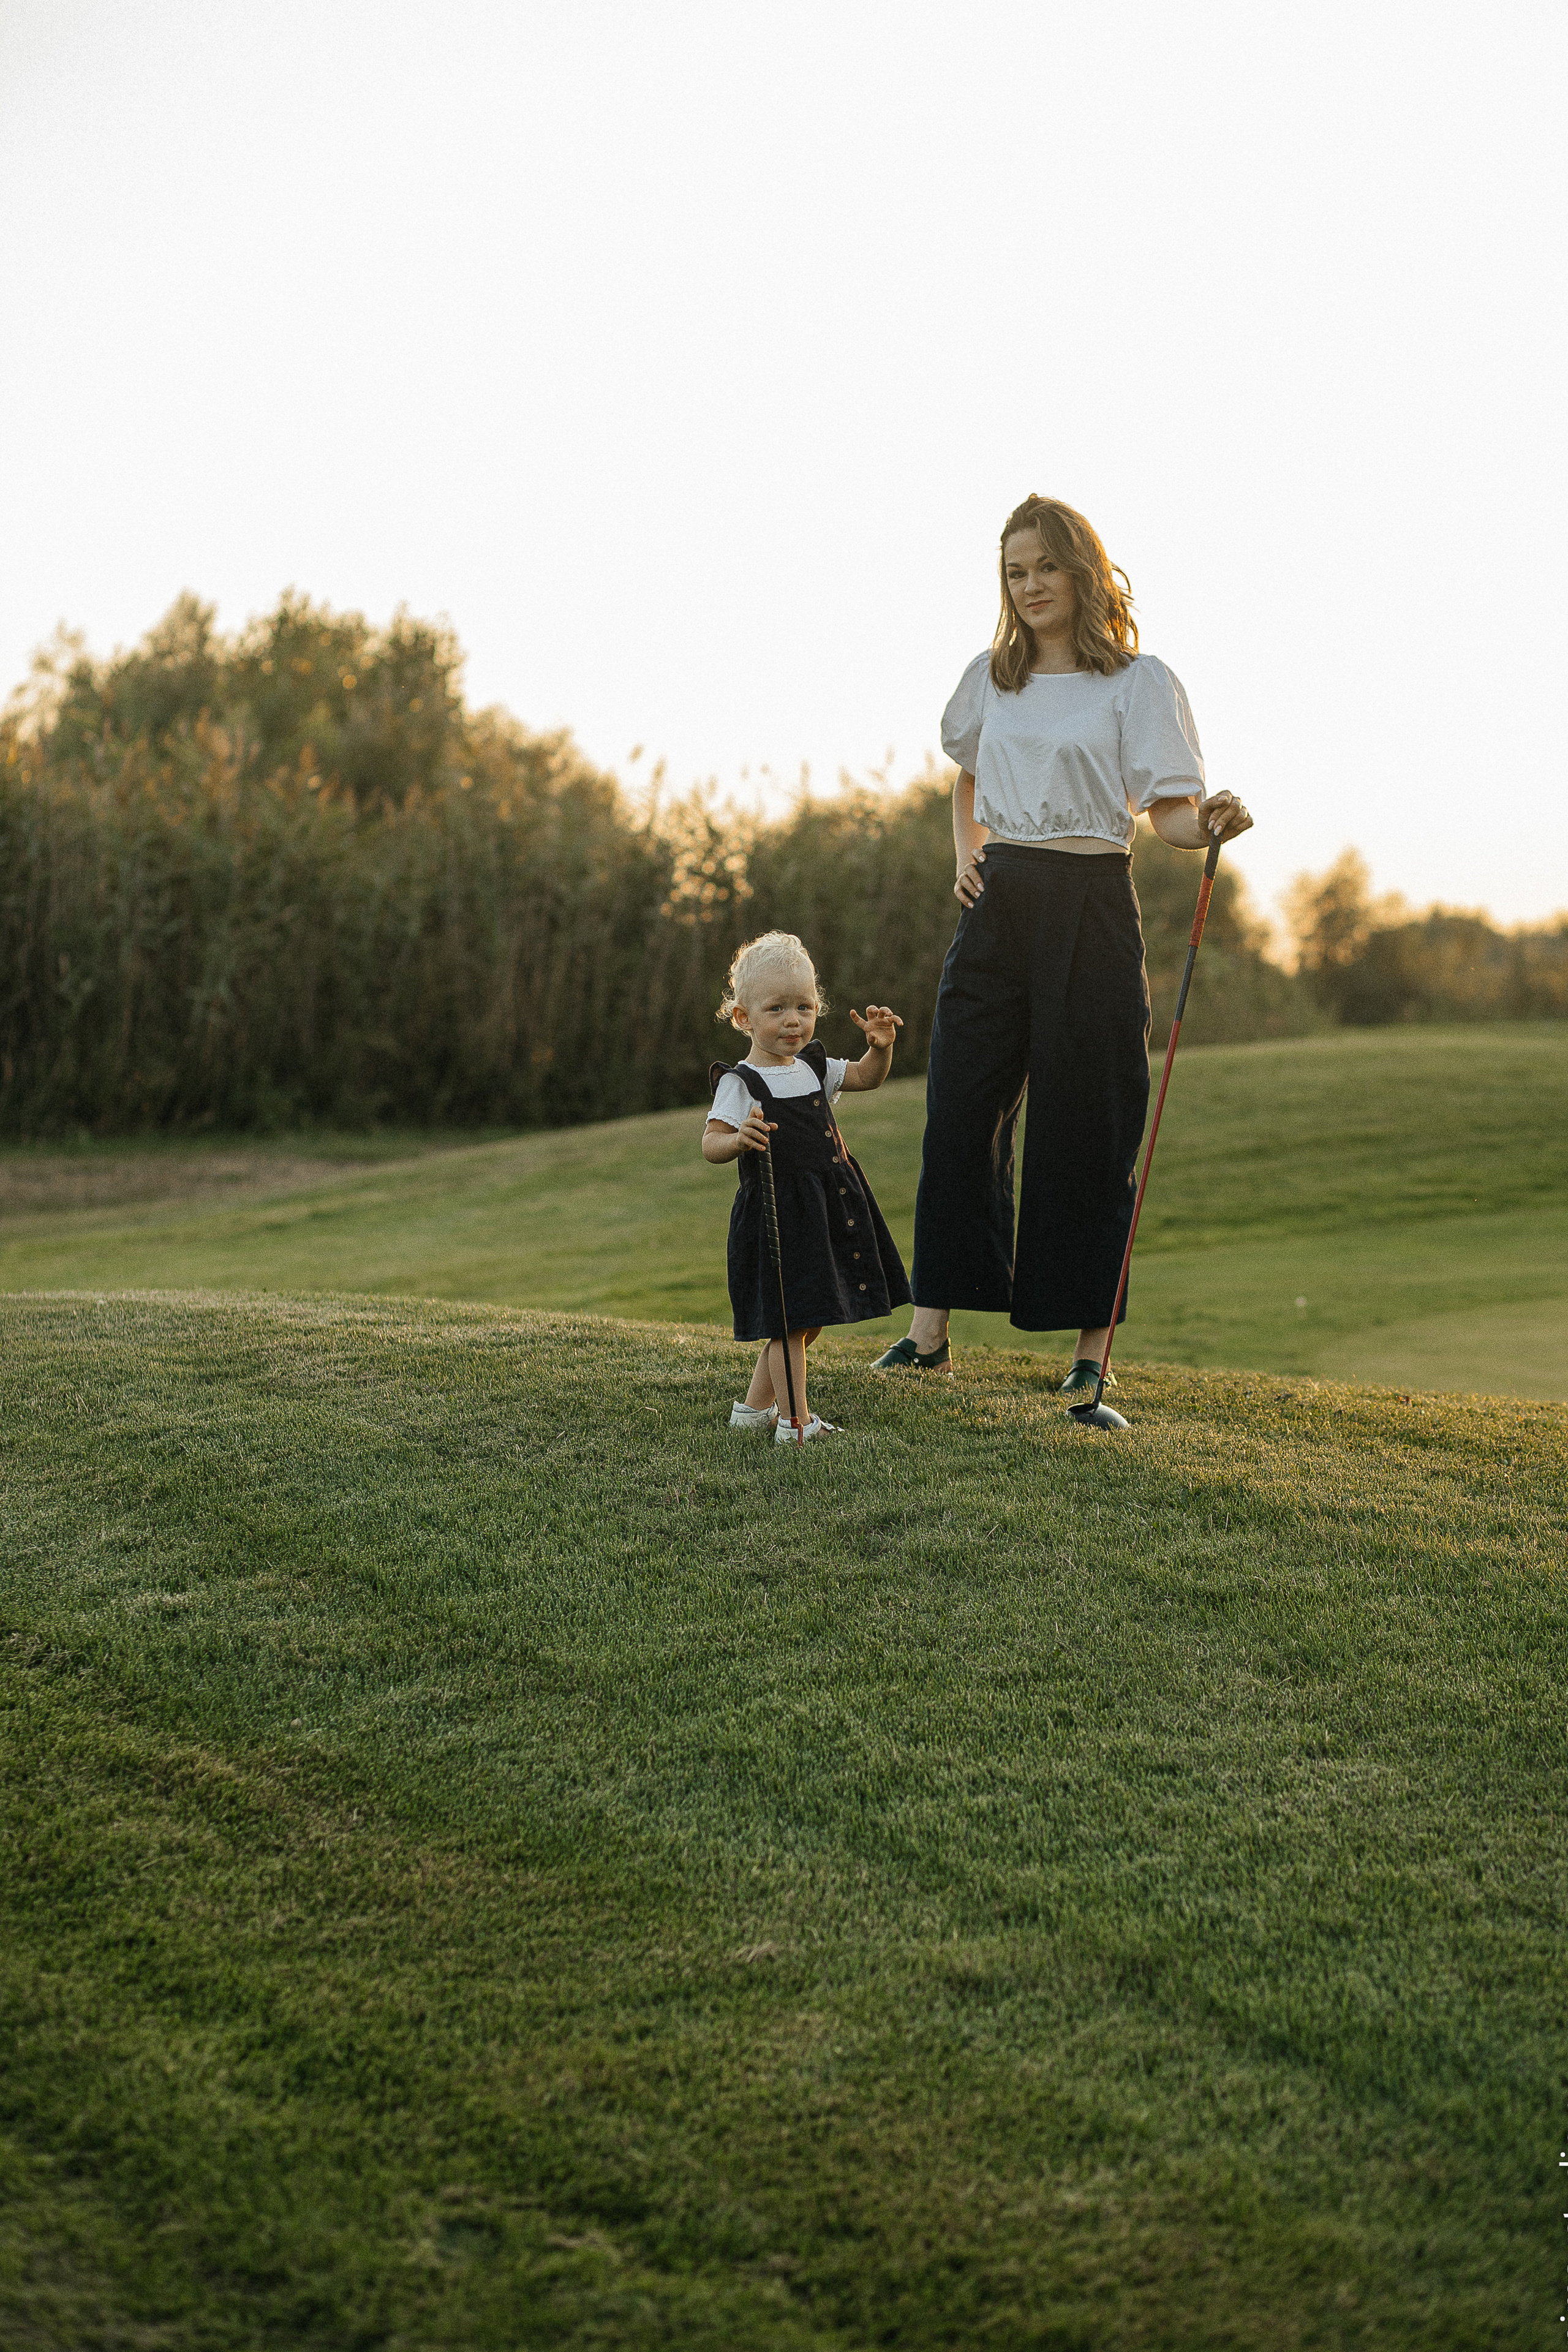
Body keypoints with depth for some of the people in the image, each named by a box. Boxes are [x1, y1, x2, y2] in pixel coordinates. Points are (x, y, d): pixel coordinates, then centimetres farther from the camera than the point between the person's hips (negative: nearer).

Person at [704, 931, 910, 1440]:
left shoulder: (813, 1068, 12)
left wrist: (880, 1047, 0)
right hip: (780, 1213, -8)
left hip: (825, 1210, 8)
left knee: (807, 1321, 15)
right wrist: (739, 1139, -39)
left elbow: (866, 1078, 21)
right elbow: (710, 1143, -17)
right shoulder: (741, 1083, -11)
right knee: (791, 1319, -6)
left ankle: (755, 1407, 28)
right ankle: (795, 1422, 0)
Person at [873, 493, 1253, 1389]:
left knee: (1087, 1123, -2)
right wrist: (967, 855, 9)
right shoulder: (992, 676, 12)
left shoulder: (1140, 681, -2)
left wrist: (1211, 820, -27)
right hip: (998, 903, 4)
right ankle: (932, 1327, 6)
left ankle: (1092, 1342, 6)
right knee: (960, 1110, 0)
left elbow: (1168, 814, -6)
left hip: (1091, 906, -4)